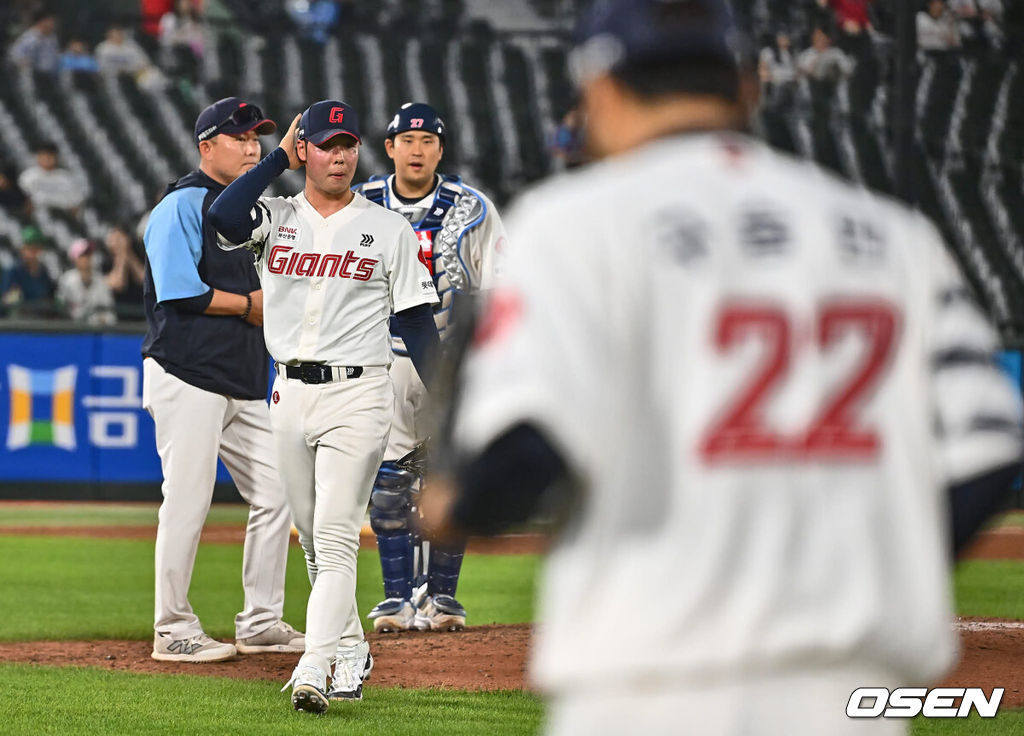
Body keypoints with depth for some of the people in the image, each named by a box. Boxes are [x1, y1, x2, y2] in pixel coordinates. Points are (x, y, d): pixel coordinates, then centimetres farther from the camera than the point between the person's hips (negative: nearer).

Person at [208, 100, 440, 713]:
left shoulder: (388, 229, 3)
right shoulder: (277, 218, 7)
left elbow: (417, 319, 3)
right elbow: (224, 215, -16)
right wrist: (280, 157, -5)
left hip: (359, 393, -4)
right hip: (291, 393, 4)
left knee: (335, 535, -13)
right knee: (313, 538, 11)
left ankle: (315, 668, -20)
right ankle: (351, 652, 25)